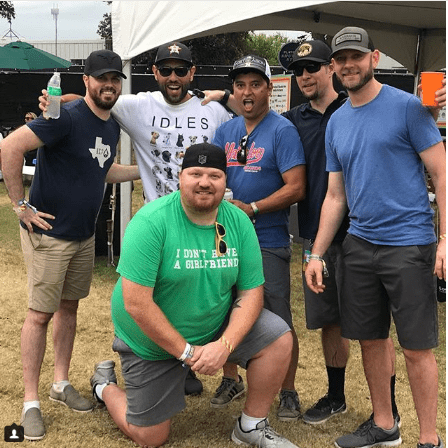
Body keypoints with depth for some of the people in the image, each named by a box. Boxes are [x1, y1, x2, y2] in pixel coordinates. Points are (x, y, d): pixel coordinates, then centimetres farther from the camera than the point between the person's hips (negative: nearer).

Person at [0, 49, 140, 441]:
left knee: (69, 307, 16)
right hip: (49, 233, -7)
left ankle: (61, 384, 31)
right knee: (41, 313, -1)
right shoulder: (67, 117, -19)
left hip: (85, 234, 8)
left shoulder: (112, 126, 7)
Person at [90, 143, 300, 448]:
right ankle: (106, 386, 34)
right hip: (152, 340, -4)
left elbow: (251, 292, -8)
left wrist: (225, 345, -24)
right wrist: (186, 351, -23)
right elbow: (137, 303, -26)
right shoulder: (152, 222, -24)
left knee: (279, 338, -17)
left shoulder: (239, 222, -10)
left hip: (217, 326, 4)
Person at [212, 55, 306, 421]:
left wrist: (251, 208, -18)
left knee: (279, 322, -1)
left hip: (268, 242, -6)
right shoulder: (226, 130, 11)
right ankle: (231, 380, 33)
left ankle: (288, 392, 15)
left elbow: (296, 189, -15)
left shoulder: (282, 130, -8)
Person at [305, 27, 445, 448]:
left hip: (409, 244, -6)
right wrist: (316, 254, 10)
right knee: (370, 340, 13)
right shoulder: (337, 122, 12)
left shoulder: (407, 106, -5)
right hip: (360, 245, 6)